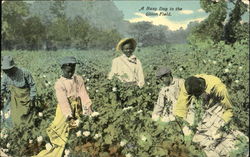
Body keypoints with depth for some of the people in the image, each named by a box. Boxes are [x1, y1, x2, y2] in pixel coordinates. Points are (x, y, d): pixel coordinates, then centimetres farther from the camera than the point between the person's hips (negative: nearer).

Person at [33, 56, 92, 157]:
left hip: (77, 110, 3)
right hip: (65, 111, -3)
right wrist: (68, 115, -29)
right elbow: (63, 100, -20)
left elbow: (83, 94, -8)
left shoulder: (79, 79, 1)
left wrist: (87, 107, -22)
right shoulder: (59, 84, -10)